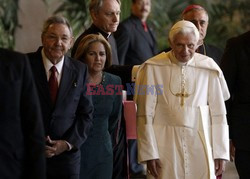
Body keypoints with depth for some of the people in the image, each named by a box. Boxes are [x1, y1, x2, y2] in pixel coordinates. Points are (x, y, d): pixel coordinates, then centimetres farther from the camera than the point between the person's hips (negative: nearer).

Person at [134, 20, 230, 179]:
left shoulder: (209, 69, -1)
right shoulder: (153, 68, -6)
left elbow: (218, 115, 4)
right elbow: (145, 115, -4)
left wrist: (220, 153, 4)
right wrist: (149, 153, -5)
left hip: (200, 145, 1)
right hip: (165, 146, -1)